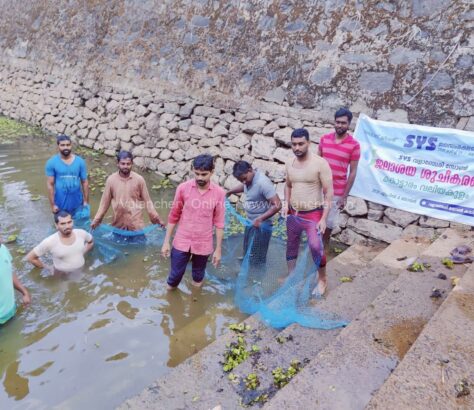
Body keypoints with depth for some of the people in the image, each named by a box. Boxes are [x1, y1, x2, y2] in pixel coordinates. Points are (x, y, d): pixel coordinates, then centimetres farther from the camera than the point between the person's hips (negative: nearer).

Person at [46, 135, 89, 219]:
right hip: (60, 204, -1)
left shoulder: (80, 161, -4)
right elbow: (50, 185, -7)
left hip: (77, 203, 1)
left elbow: (84, 182, 0)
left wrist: (86, 201, 0)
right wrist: (53, 205, -8)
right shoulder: (51, 163, -9)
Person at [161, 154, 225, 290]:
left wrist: (218, 249, -1)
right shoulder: (183, 188, -11)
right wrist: (166, 242, 0)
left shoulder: (219, 193, -11)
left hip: (203, 245, 0)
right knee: (175, 275, 12)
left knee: (198, 276, 19)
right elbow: (173, 216, -2)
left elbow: (219, 223, -4)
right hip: (181, 242, 0)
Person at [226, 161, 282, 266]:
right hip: (251, 222, 9)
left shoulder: (262, 182, -27)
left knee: (257, 258, -2)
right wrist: (230, 192, 19)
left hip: (261, 225, -9)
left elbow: (277, 205, -29)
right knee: (248, 254, 20)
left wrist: (260, 219, -34)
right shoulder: (248, 178, -1)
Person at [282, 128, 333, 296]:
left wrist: (324, 218, -19)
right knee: (291, 246, 15)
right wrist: (286, 204, 0)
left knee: (316, 247, -14)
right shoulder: (290, 163, 2)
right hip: (293, 214, 5)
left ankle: (322, 279, 11)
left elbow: (329, 192, -13)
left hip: (313, 214, -5)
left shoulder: (320, 163, -15)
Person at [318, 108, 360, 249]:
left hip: (336, 191, -2)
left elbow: (352, 172, -7)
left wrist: (345, 196, -8)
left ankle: (324, 245, 33)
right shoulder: (324, 139, -1)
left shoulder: (354, 145, -10)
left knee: (329, 221, 10)